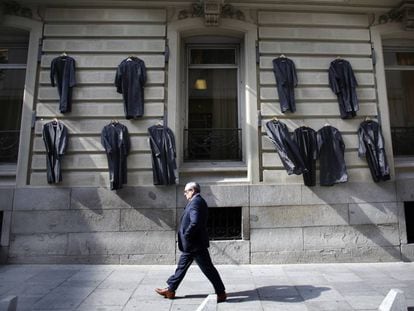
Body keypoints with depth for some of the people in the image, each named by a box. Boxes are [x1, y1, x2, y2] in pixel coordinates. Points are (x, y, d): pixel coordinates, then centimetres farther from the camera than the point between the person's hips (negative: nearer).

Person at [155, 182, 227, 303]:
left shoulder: (196, 202, -20)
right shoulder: (198, 201, 12)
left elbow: (195, 223, -31)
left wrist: (186, 236, -19)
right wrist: (186, 238, 15)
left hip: (195, 244, -11)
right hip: (192, 244, 11)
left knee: (208, 269, 2)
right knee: (182, 266, 18)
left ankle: (221, 293, 15)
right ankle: (170, 290, 30)